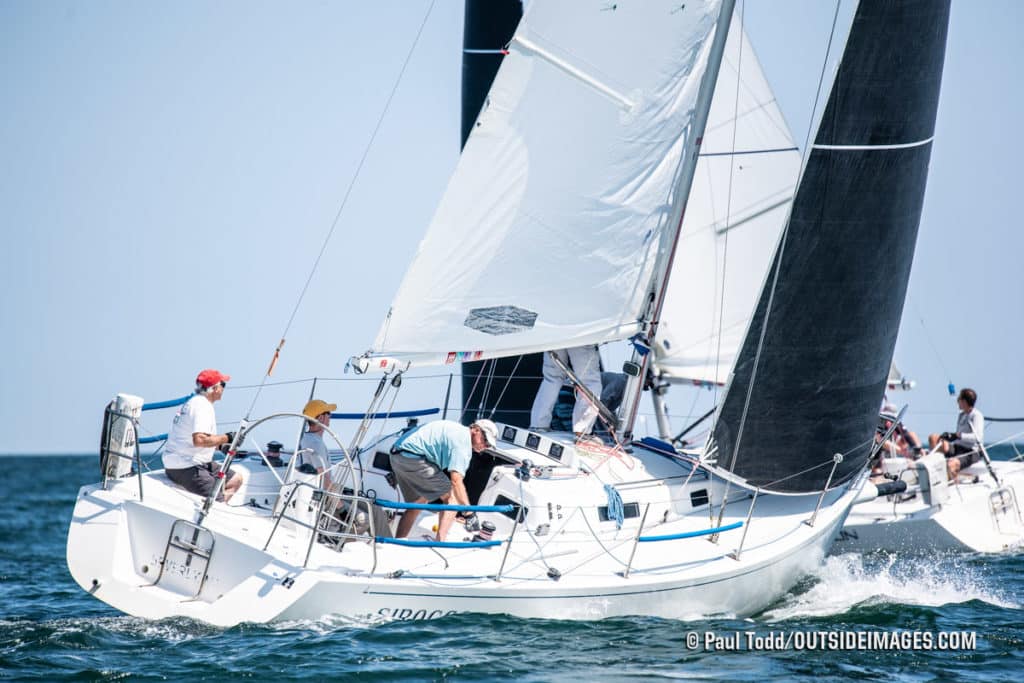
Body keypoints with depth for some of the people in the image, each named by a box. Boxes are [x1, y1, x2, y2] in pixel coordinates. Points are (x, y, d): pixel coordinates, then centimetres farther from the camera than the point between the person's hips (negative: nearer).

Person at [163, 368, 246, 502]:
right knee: (218, 502, -19)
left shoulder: (193, 402, 18)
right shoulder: (202, 406, -16)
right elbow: (199, 440, -29)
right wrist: (226, 438, -18)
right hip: (184, 469, -11)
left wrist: (220, 444, 13)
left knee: (236, 479, 15)